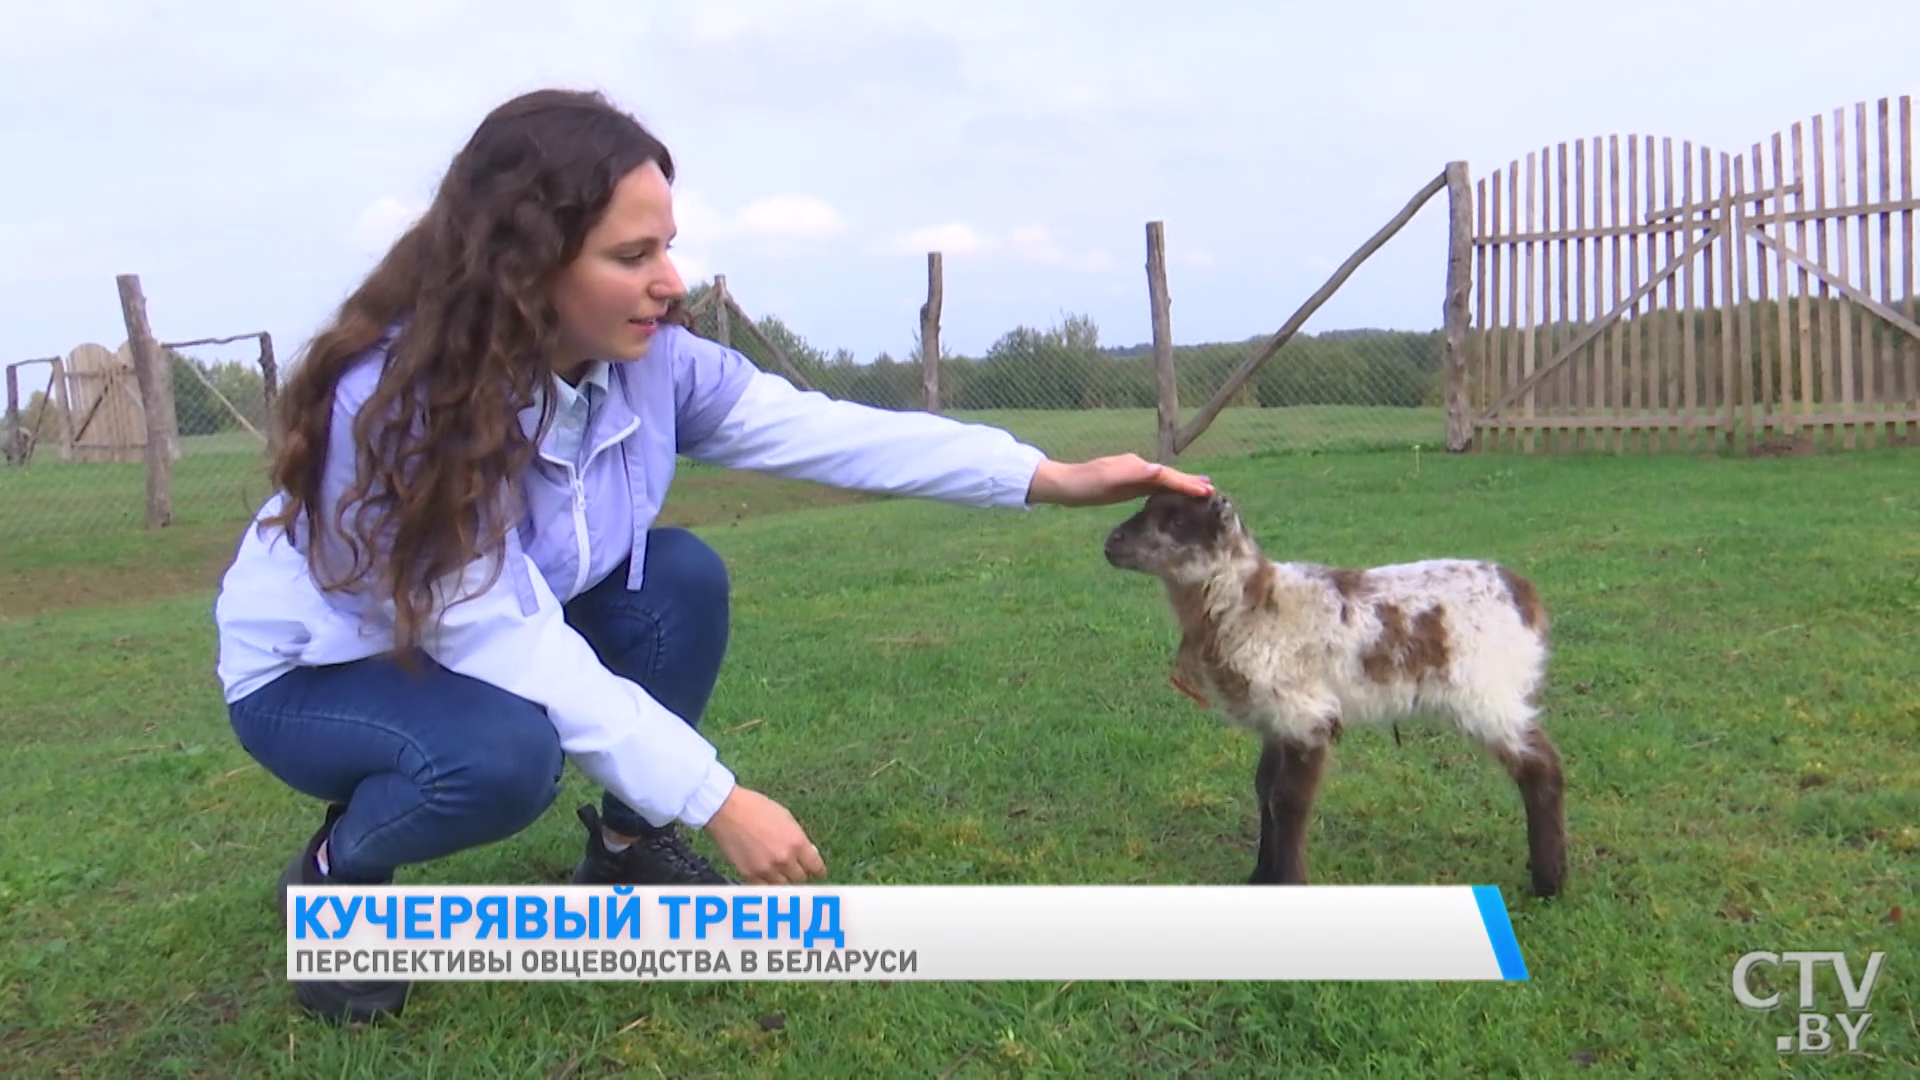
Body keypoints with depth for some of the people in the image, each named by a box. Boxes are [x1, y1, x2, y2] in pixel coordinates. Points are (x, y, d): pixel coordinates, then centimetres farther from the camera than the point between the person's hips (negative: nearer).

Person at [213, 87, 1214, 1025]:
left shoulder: (646, 356, -17)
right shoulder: (394, 397, -35)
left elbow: (823, 429, -18)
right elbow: (506, 643, -37)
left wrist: (1052, 476, -23)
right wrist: (717, 800, -37)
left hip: (512, 631, 6)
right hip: (315, 670, -6)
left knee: (682, 577, -18)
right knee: (505, 753, -36)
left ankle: (629, 842, 4)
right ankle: (334, 876, -2)